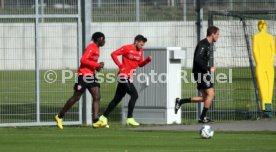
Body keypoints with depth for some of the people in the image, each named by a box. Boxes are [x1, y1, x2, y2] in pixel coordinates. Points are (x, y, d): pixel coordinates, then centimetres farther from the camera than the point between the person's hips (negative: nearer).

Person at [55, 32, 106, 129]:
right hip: (83, 75, -9)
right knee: (76, 97, -1)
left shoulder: (97, 48, 15)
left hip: (91, 75, 9)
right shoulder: (91, 47, -14)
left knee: (97, 97, -5)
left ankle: (95, 121, -11)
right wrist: (97, 64, -22)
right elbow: (83, 60, -24)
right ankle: (60, 116, 13)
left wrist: (98, 66, 8)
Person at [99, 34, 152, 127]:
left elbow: (140, 64, 19)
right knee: (134, 95, -15)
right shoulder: (127, 48, -10)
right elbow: (114, 54, -10)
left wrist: (147, 60, 0)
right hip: (124, 76, -8)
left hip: (129, 77, 8)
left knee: (117, 98, 11)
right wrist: (120, 65, -19)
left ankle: (104, 117, 18)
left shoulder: (140, 51, 12)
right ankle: (130, 118, -13)